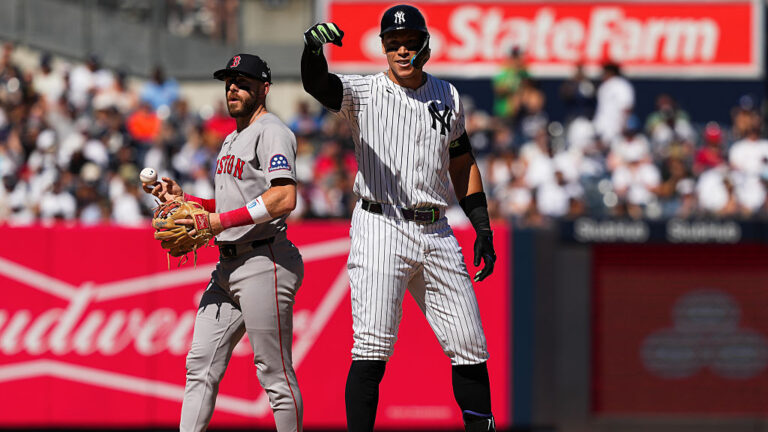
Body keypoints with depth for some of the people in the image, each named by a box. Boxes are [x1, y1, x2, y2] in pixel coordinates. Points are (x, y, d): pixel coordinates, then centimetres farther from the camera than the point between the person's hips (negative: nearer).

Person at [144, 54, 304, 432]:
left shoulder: (271, 132, -9)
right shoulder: (232, 140, 22)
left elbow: (284, 199, -21)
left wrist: (221, 221, -22)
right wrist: (183, 199, 15)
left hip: (264, 264, -10)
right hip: (227, 267, 10)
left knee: (275, 373, -6)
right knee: (201, 365, 4)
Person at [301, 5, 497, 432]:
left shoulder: (447, 97, 12)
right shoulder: (365, 93, -3)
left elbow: (462, 163, 21)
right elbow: (317, 84, -23)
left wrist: (482, 226, 13)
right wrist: (312, 49, -46)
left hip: (436, 236, 5)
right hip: (381, 232, -5)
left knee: (470, 348, 8)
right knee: (372, 350, -15)